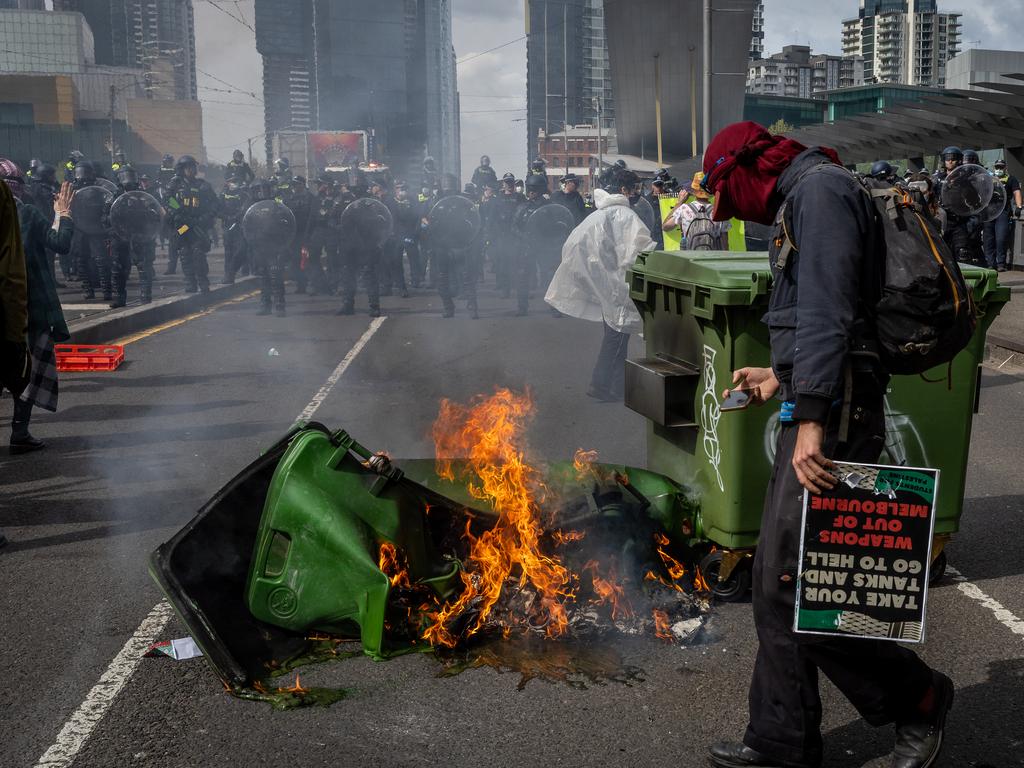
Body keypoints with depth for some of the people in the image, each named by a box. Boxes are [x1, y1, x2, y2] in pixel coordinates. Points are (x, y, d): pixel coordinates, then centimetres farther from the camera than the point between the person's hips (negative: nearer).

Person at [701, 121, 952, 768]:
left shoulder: (819, 188, -9)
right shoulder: (803, 199, 22)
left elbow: (827, 310, -20)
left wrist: (811, 419, -25)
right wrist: (779, 378, 28)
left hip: (832, 417, -11)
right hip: (819, 409, 11)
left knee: (791, 583, -9)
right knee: (776, 582, 12)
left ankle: (916, 698, 10)